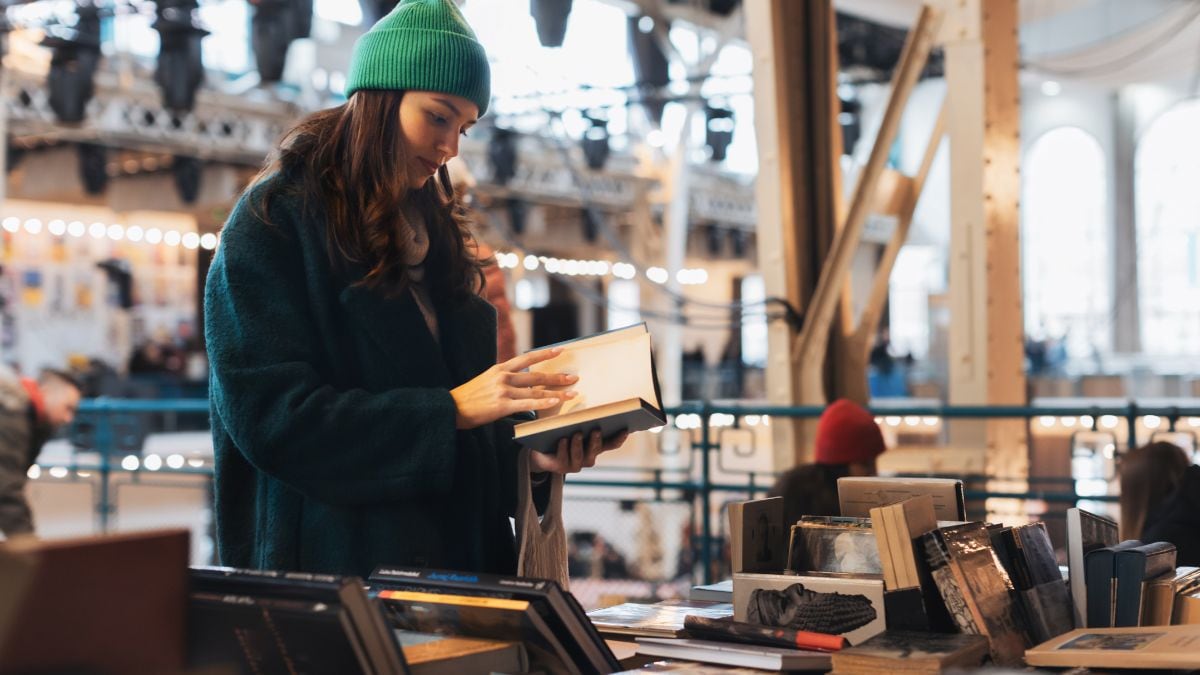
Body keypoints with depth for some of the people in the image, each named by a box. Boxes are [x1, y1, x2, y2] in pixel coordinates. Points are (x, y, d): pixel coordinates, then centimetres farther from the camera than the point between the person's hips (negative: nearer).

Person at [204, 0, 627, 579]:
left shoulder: (434, 234, 15)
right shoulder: (274, 223, -5)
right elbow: (269, 415, -17)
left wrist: (526, 457, -3)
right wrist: (450, 410, -20)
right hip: (333, 568, -6)